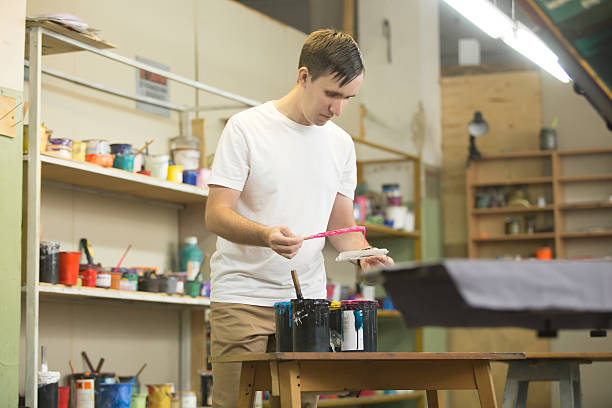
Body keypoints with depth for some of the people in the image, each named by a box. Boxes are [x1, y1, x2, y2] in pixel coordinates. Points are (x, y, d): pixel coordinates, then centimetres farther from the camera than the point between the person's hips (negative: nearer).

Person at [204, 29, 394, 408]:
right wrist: (267, 235, -29)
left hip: (307, 299, 5)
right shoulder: (245, 128, -5)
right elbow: (216, 215, -10)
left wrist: (364, 254, -7)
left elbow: (342, 224, 15)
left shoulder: (341, 143, 11)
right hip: (243, 297, -5)